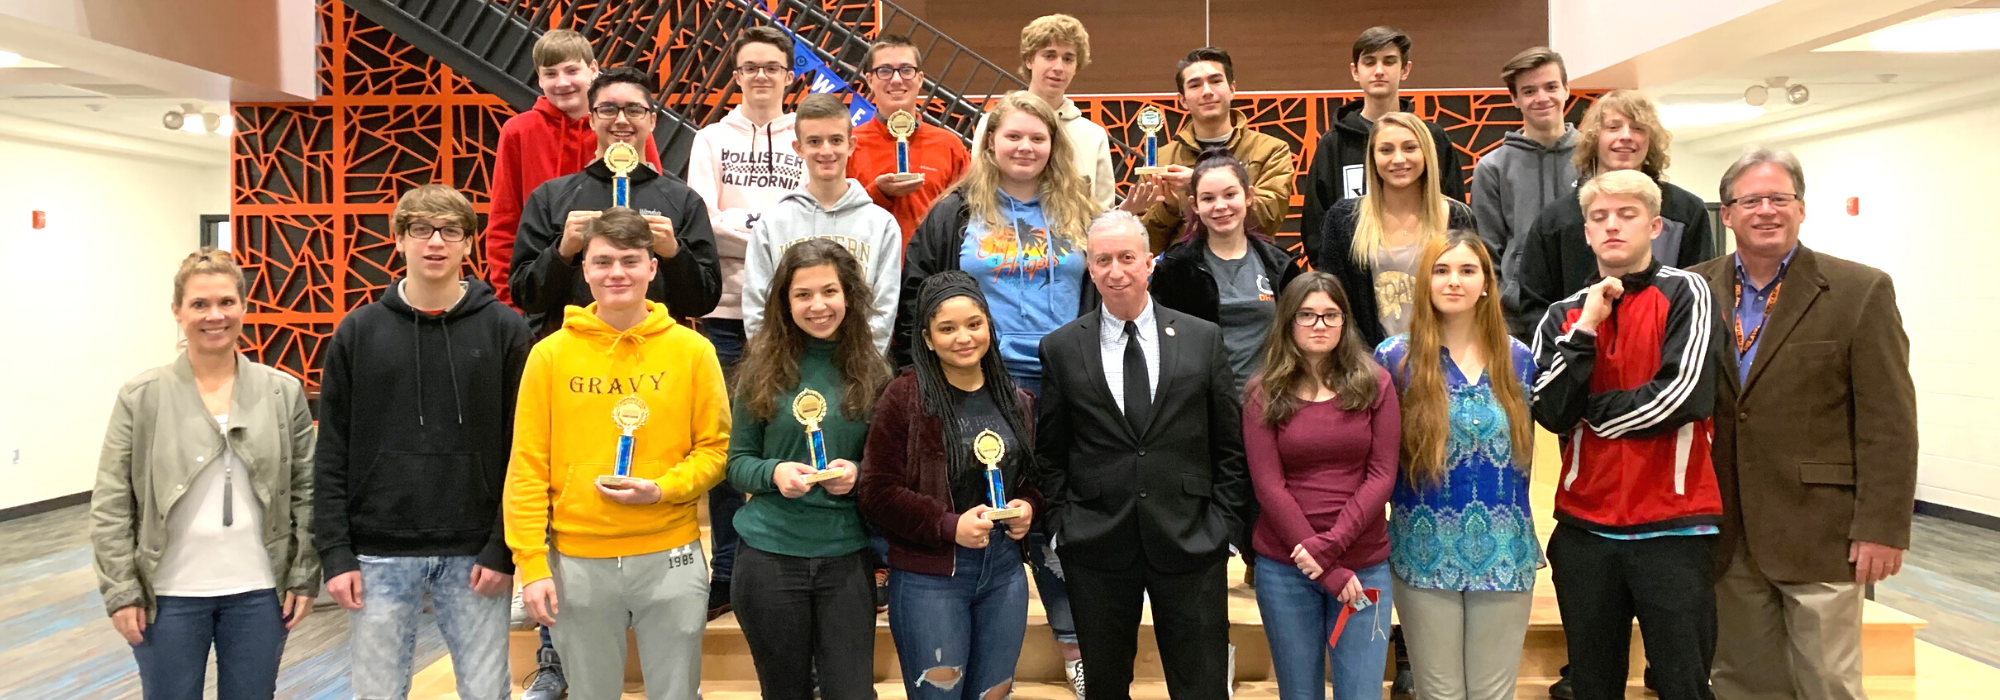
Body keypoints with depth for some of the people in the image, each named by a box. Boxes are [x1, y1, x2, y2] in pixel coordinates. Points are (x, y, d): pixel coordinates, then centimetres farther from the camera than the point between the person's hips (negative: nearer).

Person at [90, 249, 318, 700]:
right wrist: (121, 592, -5)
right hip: (168, 595, -1)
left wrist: (305, 578, -1)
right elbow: (110, 506, -2)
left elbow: (306, 493, 2)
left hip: (258, 592, 1)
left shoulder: (284, 392, 0)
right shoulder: (140, 397, -3)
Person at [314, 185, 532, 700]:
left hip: (475, 556, -1)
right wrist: (334, 551, -3)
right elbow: (332, 455, 4)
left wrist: (504, 548, -8)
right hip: (379, 557, 1)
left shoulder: (505, 329, 0)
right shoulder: (358, 331, 4)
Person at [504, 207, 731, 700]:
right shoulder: (550, 354, 0)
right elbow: (528, 467, -1)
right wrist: (532, 565, -6)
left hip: (671, 558, 0)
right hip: (578, 562, 0)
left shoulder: (692, 350, -1)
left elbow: (716, 448, 2)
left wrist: (661, 489, -15)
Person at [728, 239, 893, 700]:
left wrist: (859, 473, -13)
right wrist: (774, 472, -17)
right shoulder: (763, 369, -1)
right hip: (769, 554, 0)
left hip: (846, 556, 0)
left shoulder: (871, 372, 0)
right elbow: (736, 462, 2)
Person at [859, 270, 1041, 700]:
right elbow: (878, 494, -11)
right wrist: (949, 526, -19)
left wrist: (1028, 507, -2)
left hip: (1005, 572, 5)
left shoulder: (1016, 401, 8)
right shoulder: (904, 397, -9)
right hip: (929, 577, -5)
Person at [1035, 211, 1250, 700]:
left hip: (1190, 544, 0)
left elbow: (1230, 445, 5)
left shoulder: (1204, 339, 3)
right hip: (1096, 548, 0)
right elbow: (1050, 453, 7)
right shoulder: (1061, 348, 2)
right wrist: (1061, 525, 0)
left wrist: (1224, 522, 0)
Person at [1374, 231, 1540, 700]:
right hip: (1425, 550, -2)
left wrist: (1513, 518, 10)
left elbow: (1523, 450, 13)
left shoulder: (1517, 358, 5)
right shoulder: (1395, 357, -4)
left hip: (1504, 550, 2)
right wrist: (1406, 510, 0)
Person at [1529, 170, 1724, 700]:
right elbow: (1552, 413, -3)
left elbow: (1684, 393, -15)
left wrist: (1591, 411, -3)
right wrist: (1585, 329, -10)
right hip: (1584, 526, 4)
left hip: (1673, 524, -3)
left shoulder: (1685, 293, -1)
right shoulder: (1564, 315, 9)